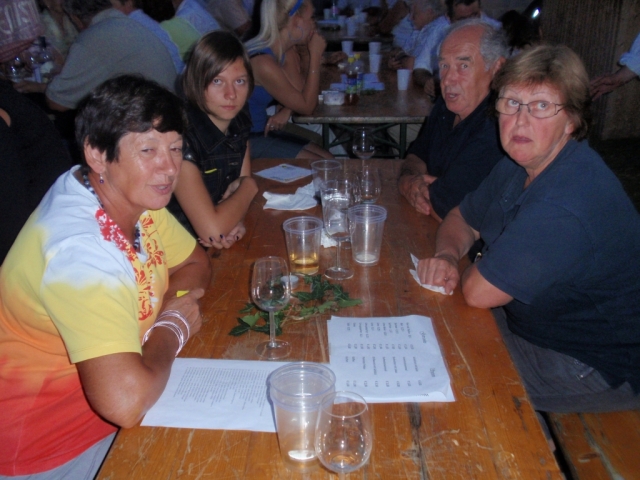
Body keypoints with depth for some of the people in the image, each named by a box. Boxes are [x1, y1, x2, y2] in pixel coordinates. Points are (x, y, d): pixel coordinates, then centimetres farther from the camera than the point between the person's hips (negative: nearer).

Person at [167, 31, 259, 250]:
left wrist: (234, 221, -11)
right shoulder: (180, 136, -22)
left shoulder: (239, 123, -1)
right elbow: (212, 230, -26)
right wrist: (248, 186, -10)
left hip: (228, 248, 8)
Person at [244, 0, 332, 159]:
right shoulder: (263, 62, -24)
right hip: (245, 141, -9)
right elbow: (307, 106, -15)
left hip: (261, 131, 9)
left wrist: (286, 112, -8)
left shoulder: (276, 51, 4)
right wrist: (315, 55, -13)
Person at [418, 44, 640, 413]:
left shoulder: (565, 206, -36)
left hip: (596, 368, -8)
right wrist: (447, 254, -14)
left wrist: (461, 269, -7)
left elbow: (479, 291, -30)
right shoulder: (522, 164, -3)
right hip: (534, 322, 9)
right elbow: (462, 219, 9)